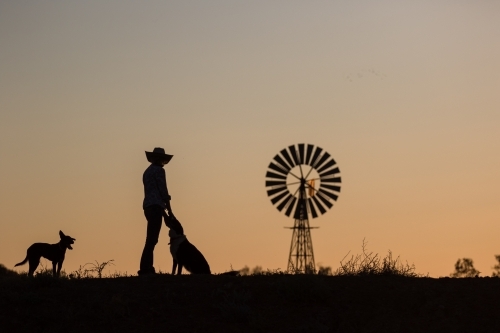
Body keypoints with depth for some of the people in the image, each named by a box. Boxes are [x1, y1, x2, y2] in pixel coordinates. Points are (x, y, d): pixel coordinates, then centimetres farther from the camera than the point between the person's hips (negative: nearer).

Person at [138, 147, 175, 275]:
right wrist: (169, 210, -4)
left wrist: (162, 210, 21)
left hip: (148, 206, 9)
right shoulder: (159, 170, -3)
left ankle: (147, 268, 5)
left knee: (151, 239, 9)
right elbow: (163, 191, -8)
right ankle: (145, 268, -20)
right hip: (156, 206, -9)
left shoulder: (147, 171, 23)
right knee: (152, 239, -14)